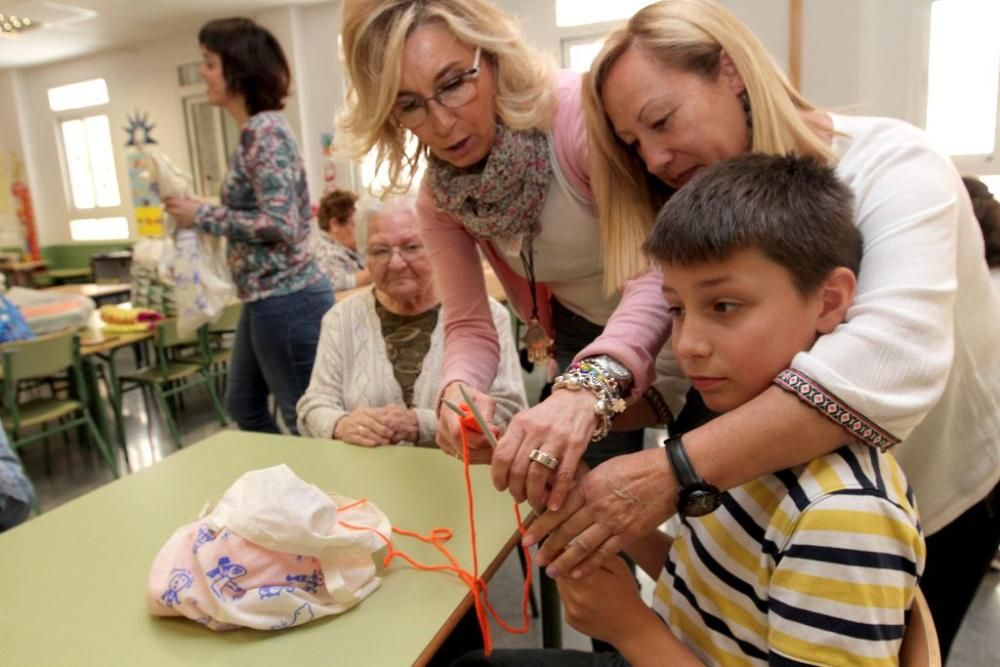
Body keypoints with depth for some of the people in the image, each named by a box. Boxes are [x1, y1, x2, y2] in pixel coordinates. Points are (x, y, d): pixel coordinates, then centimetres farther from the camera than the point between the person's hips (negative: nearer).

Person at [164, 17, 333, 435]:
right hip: (265, 297, 11)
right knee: (243, 407, 23)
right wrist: (200, 213, 14)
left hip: (285, 299, -11)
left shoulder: (263, 130, -17)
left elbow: (280, 224, -24)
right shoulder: (254, 130, 12)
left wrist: (202, 216, -15)